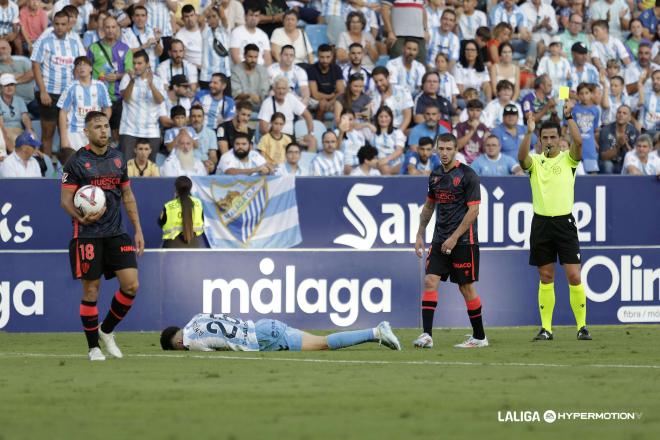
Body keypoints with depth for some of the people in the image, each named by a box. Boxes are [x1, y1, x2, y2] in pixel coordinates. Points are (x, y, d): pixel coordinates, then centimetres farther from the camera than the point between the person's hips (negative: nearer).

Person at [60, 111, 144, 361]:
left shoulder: (117, 158, 10)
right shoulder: (77, 161, -5)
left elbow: (127, 195, 18)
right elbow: (66, 200, -5)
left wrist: (138, 230, 13)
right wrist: (81, 217, -25)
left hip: (116, 233, 4)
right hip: (88, 235, -4)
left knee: (131, 285, -6)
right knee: (91, 291, -1)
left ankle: (107, 331, 16)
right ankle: (93, 347, 10)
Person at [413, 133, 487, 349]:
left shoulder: (467, 175, -10)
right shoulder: (435, 175, 10)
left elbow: (473, 210, -13)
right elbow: (429, 206, 22)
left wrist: (454, 238, -16)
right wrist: (420, 234, 15)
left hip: (463, 241, -6)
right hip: (440, 240, 6)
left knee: (466, 287, 0)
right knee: (430, 281, -8)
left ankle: (479, 337, 13)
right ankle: (427, 335, -12)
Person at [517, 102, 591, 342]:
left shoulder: (568, 159, 3)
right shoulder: (535, 161, 6)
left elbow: (578, 142, -17)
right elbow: (522, 157, -17)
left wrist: (569, 117, -24)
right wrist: (529, 132, -30)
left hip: (564, 221, -2)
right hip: (541, 223, 2)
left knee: (574, 276, -7)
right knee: (545, 278, 6)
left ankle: (582, 326, 1)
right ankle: (546, 328, 10)